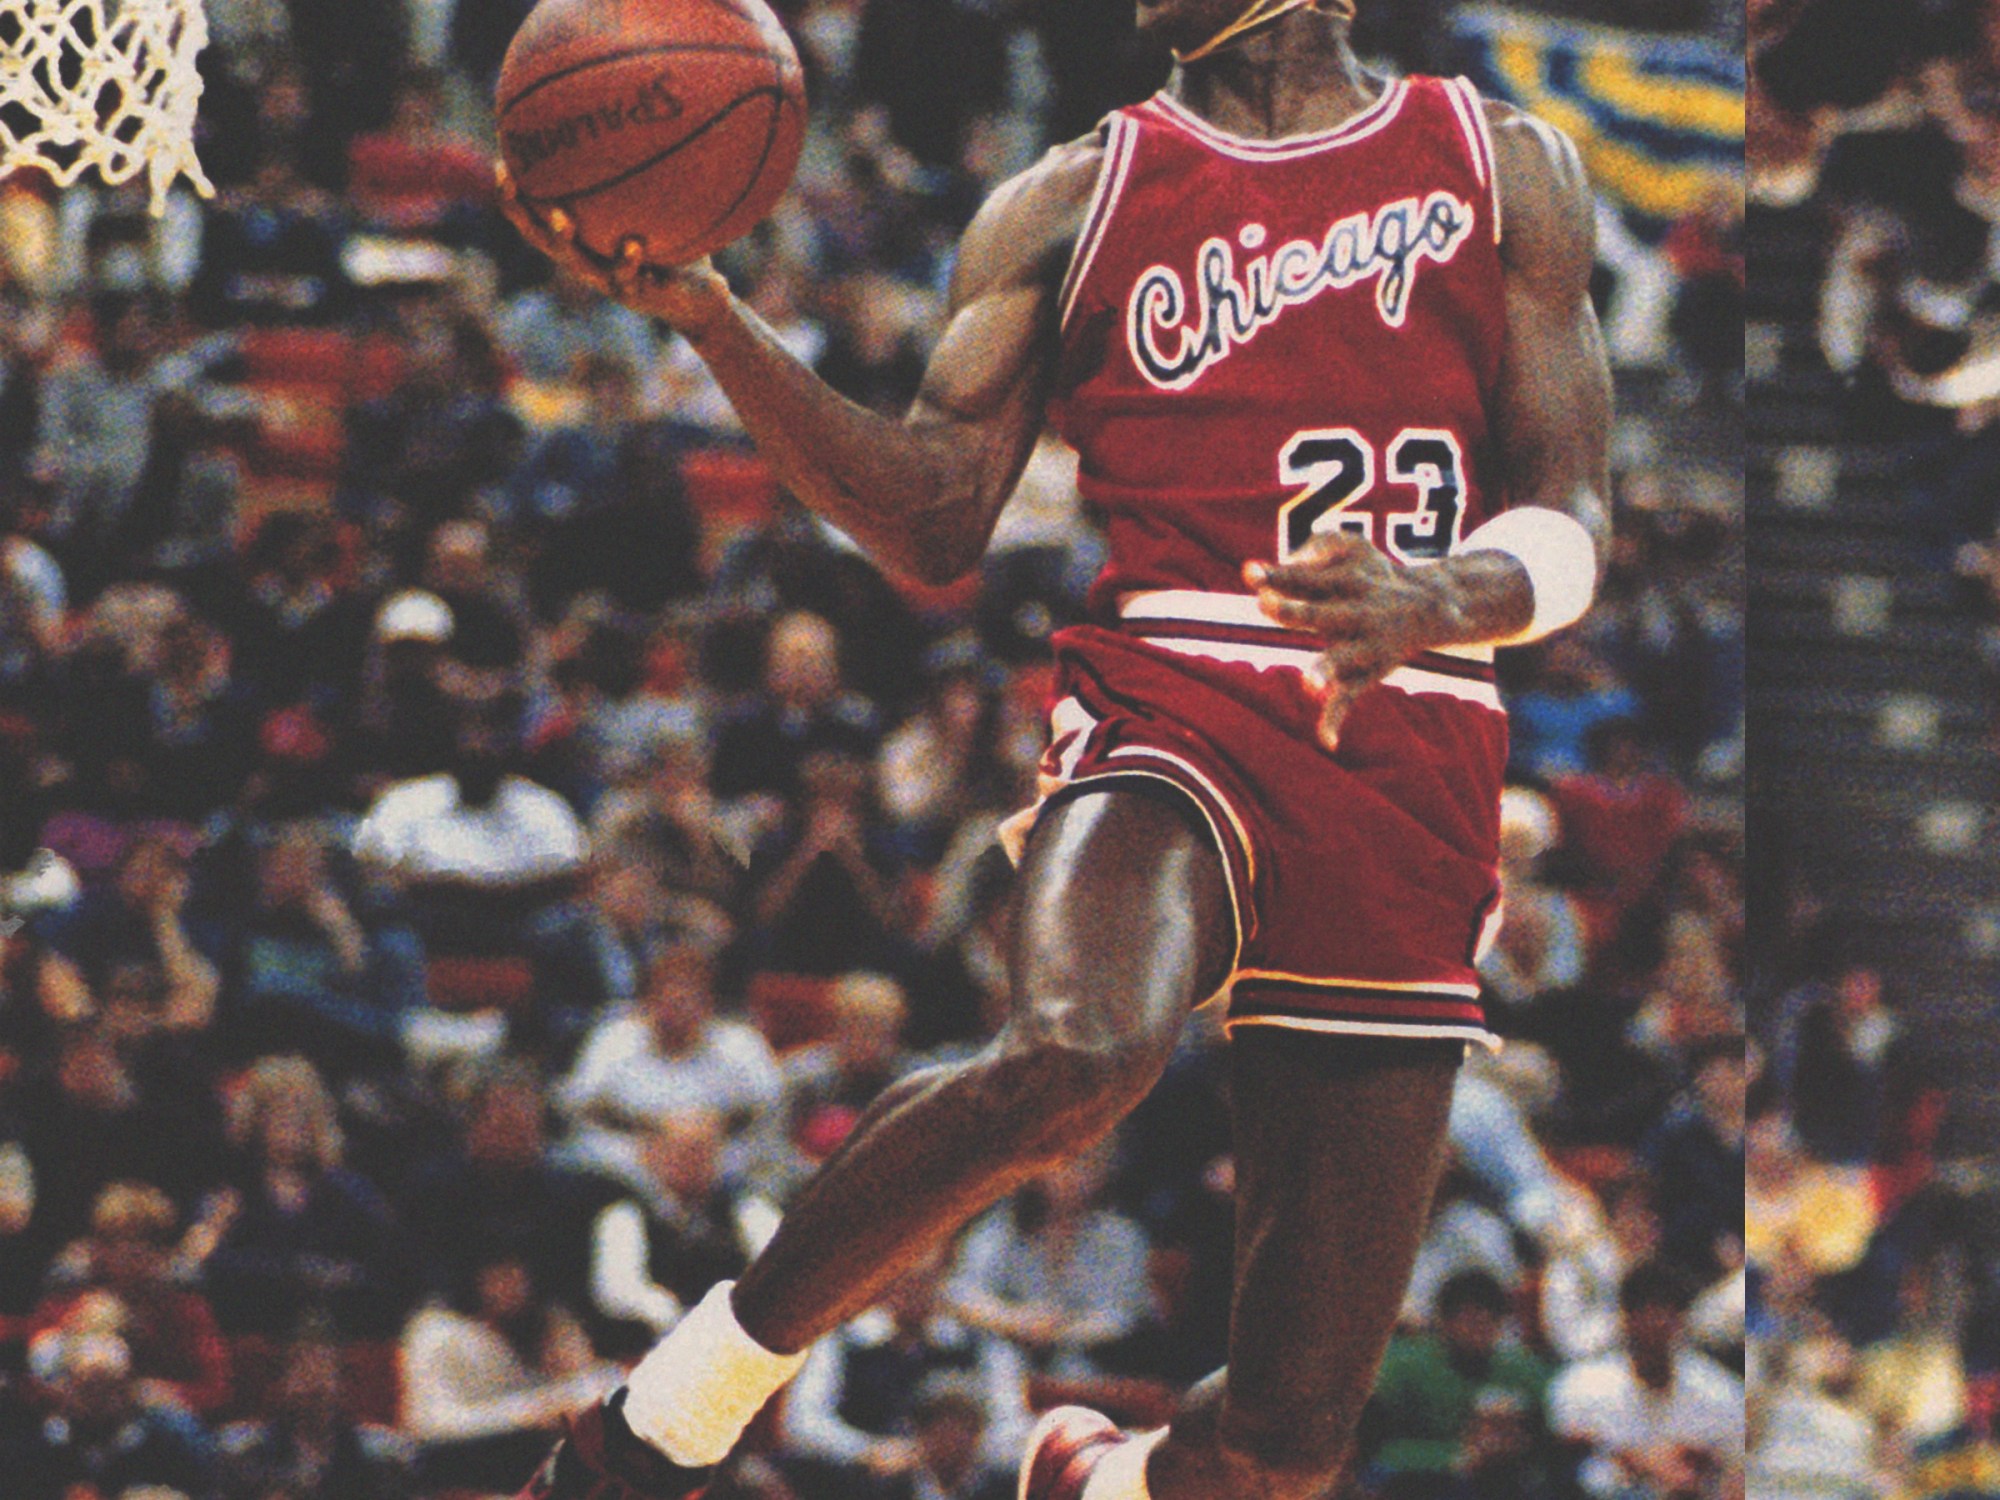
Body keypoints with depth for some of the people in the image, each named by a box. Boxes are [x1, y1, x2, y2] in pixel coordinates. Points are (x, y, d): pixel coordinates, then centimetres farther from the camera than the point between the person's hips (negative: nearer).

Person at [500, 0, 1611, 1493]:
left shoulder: (1505, 171, 14)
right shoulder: (1077, 204, 13)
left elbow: (1572, 516, 7)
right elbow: (938, 527, 3)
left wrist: (1443, 600, -17)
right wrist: (711, 321, -11)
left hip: (1415, 793, 2)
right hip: (1173, 710, -2)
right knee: (1079, 1049, -39)